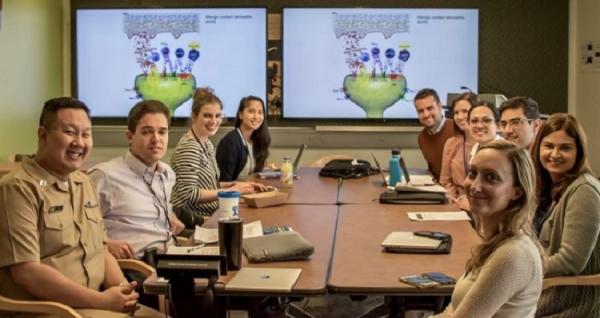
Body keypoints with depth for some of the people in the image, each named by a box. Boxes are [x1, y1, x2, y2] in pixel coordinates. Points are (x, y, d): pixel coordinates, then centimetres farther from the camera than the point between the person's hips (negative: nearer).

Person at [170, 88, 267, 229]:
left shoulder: (207, 143, 12)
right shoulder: (189, 147, -17)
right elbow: (188, 194, -22)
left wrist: (238, 185, 2)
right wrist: (231, 190, -19)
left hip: (209, 216, 9)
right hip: (191, 222, -9)